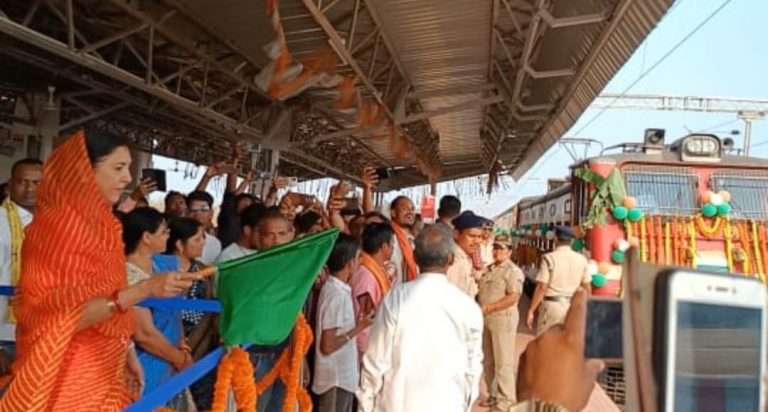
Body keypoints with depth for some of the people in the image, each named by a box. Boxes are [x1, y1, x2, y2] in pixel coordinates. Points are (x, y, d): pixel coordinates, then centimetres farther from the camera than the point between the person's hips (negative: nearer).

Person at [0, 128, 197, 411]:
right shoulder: (55, 224, -16)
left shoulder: (102, 224, 8)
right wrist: (145, 290, -31)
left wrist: (126, 353, 13)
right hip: (65, 379, -7)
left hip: (103, 374, 8)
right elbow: (60, 318, -24)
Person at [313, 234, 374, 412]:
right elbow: (327, 346, -22)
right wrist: (359, 328, -17)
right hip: (336, 379, -9)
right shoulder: (337, 294, -22)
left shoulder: (338, 289, 7)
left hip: (343, 376, 9)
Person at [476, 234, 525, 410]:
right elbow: (481, 291, 23)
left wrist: (490, 308, -20)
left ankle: (506, 399, 5)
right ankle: (493, 395, 26)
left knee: (503, 362, -3)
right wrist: (478, 306, 4)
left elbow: (513, 297, -19)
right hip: (486, 319, 8)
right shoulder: (488, 269, 15)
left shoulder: (513, 271, -10)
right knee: (488, 361, 14)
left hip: (503, 319, -8)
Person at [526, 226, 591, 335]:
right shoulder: (581, 259, 4)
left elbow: (542, 287, -12)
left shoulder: (549, 258, -9)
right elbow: (586, 287, 10)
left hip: (552, 305, -4)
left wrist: (531, 310, -7)